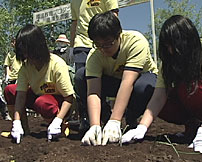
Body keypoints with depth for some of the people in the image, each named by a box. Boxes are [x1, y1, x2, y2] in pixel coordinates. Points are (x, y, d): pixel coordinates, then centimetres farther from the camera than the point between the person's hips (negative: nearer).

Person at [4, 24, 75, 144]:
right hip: (38, 97, 6)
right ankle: (24, 128, -2)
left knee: (42, 102, -37)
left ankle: (60, 126, -8)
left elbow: (69, 97, -25)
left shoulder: (57, 64, -25)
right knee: (9, 90, -9)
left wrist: (58, 120, -36)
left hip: (59, 104, -6)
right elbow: (21, 94, -16)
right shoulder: (26, 66, -10)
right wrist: (16, 122, -28)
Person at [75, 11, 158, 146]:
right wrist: (95, 126, -48)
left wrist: (114, 121, -48)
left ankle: (131, 121, -7)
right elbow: (93, 91, -33)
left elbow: (128, 82, -42)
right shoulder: (94, 55, -24)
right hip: (113, 81, 3)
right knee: (81, 76, -23)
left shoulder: (137, 42, -33)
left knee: (143, 87, -40)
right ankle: (104, 118, -7)